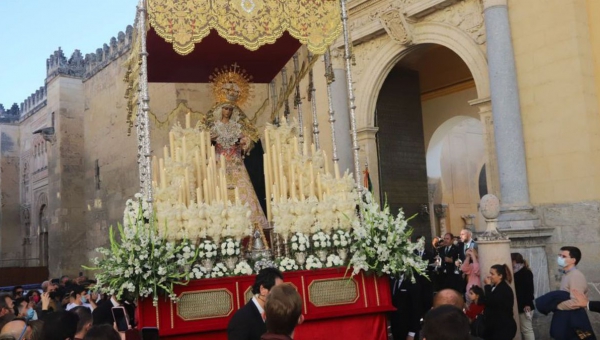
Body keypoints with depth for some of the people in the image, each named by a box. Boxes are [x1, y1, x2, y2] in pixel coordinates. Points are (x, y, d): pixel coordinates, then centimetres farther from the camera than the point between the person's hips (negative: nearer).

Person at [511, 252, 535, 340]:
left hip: (524, 306, -9)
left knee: (527, 329, -5)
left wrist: (527, 304, -22)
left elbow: (529, 289, -18)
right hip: (520, 306, 9)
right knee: (523, 329, 13)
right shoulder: (517, 273, 12)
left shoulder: (526, 273, -11)